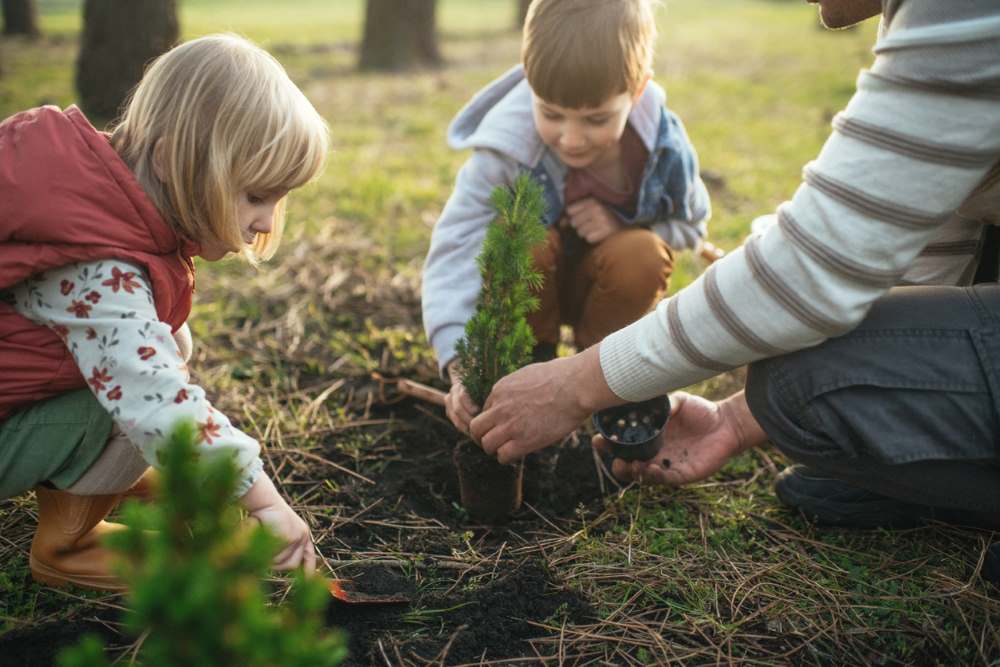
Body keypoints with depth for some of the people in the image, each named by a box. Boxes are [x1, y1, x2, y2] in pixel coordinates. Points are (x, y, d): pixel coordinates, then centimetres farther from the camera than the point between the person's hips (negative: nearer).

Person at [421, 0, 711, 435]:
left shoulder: (664, 148, -23)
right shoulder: (504, 150, -30)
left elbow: (691, 224, -5)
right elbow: (455, 249, -35)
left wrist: (624, 228, -28)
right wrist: (462, 367, -47)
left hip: (607, 285, 2)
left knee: (642, 255, -31)